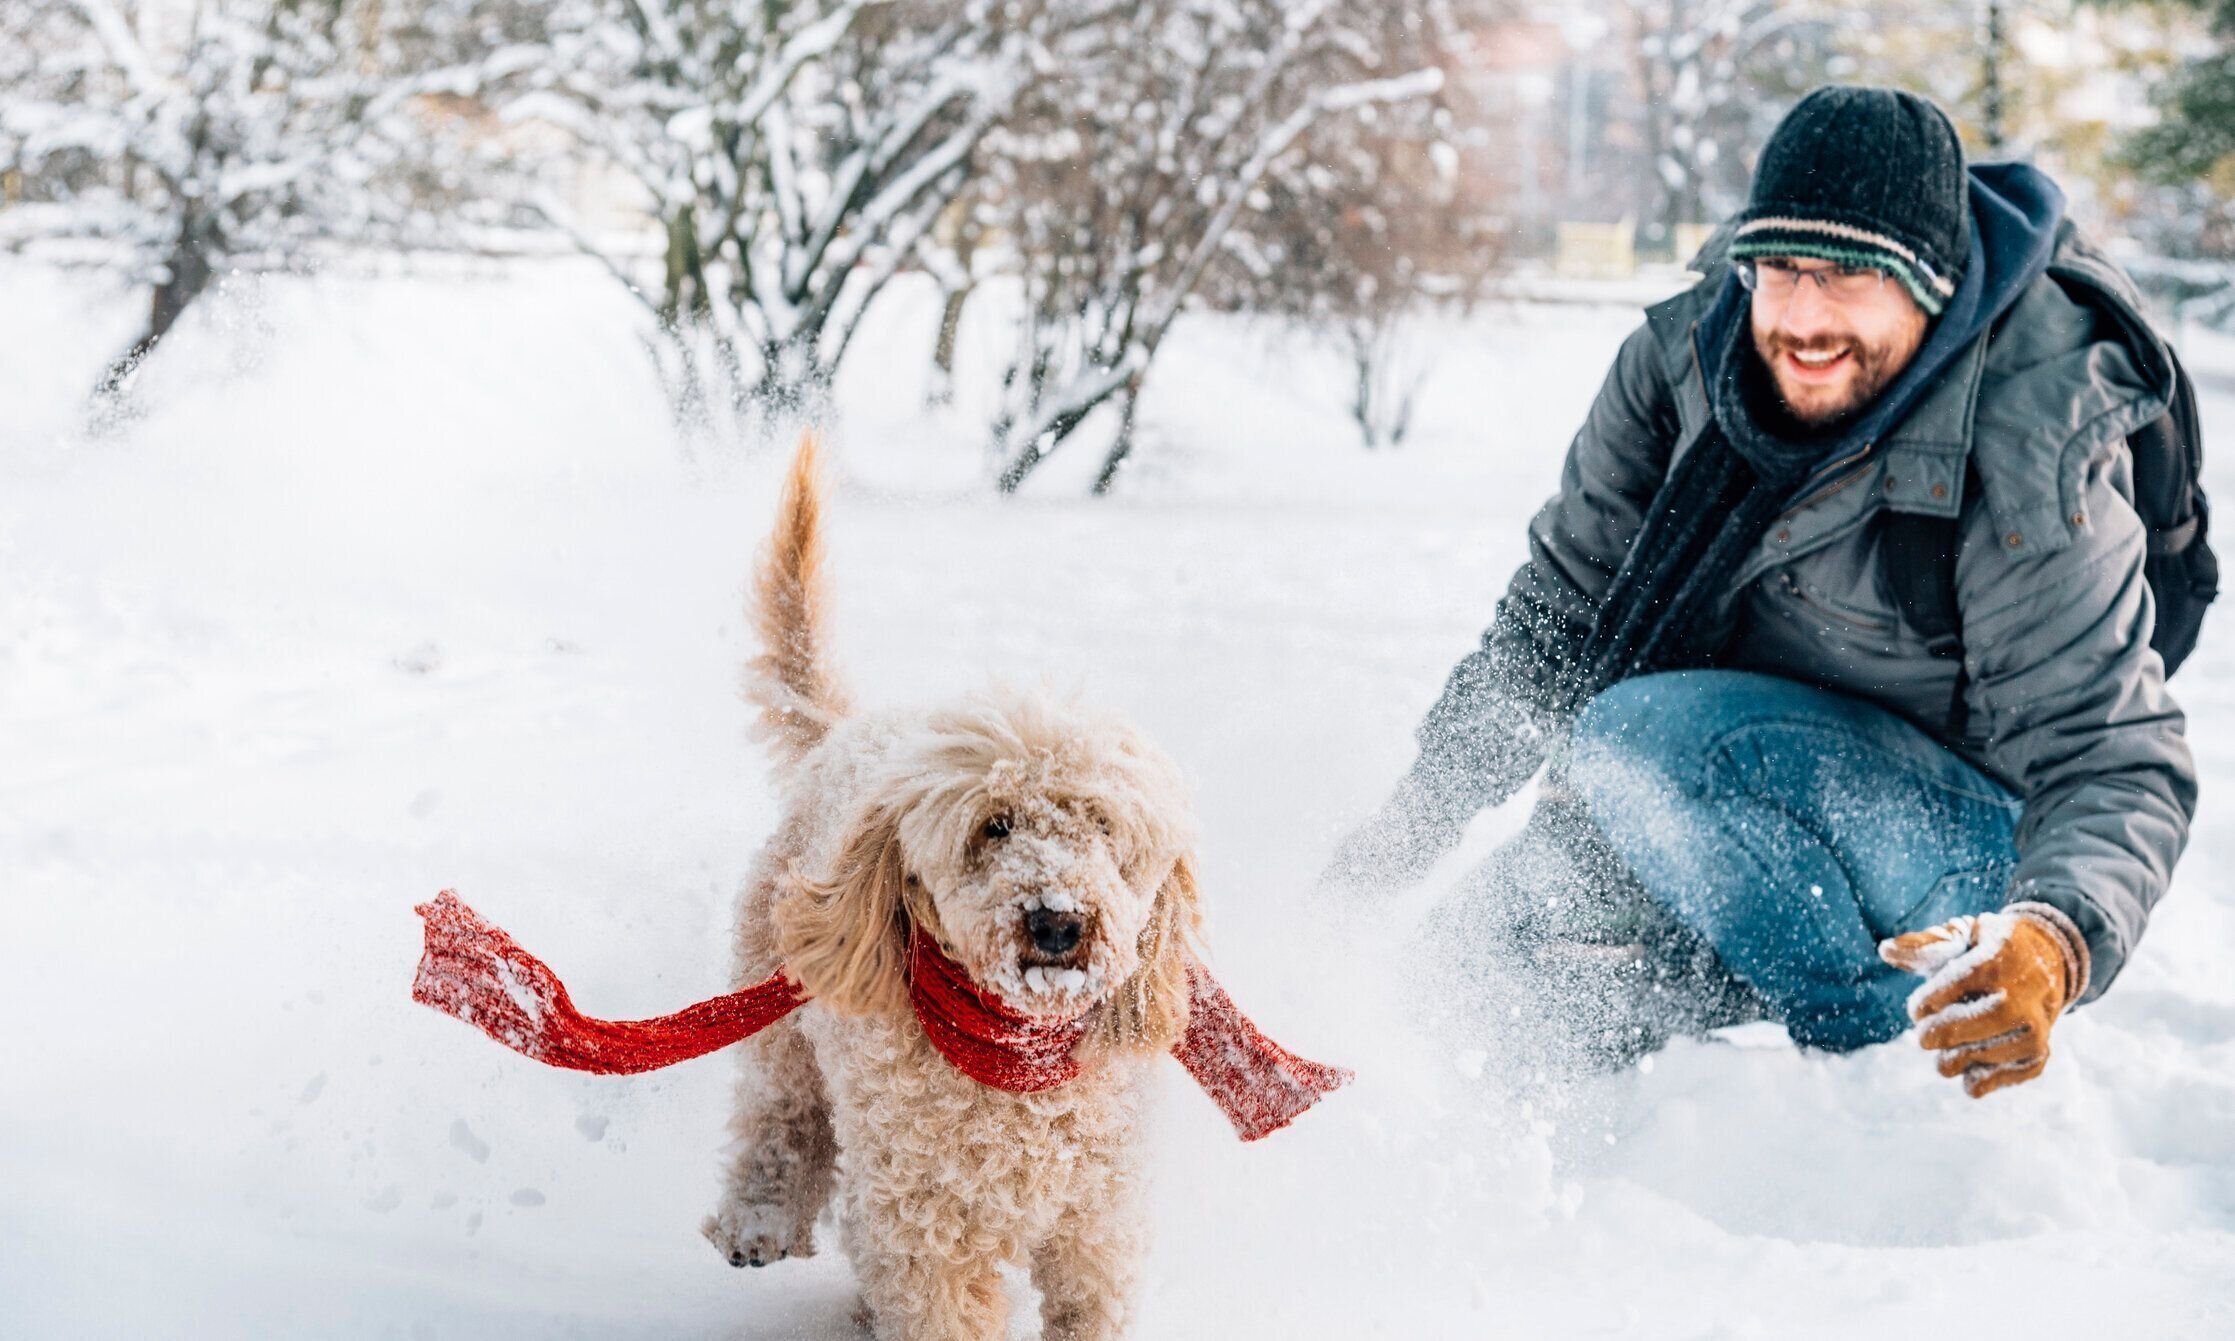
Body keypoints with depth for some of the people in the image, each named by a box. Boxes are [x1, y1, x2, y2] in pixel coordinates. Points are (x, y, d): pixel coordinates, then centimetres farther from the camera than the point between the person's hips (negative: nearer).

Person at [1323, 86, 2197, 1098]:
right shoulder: (1692, 348, -12)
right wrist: (1417, 818, 1)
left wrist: (2055, 943, -51)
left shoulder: (2030, 479, -29)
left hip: (1980, 835, -6)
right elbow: (1568, 593, 0)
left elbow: (2115, 764, -28)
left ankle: (1873, 1049, -16)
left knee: (1644, 739, -31)